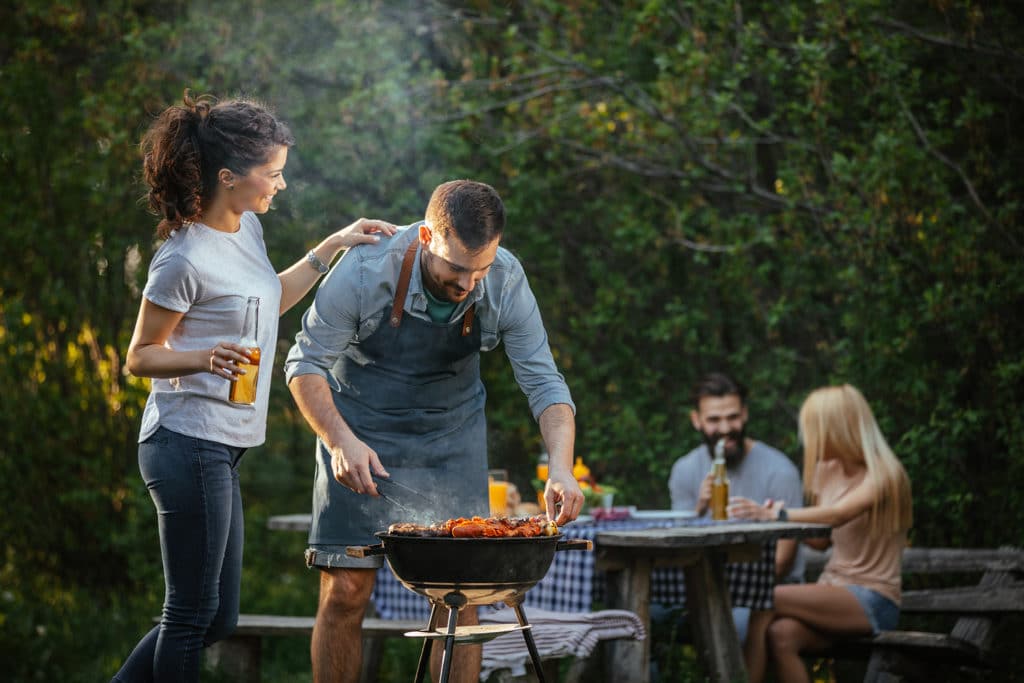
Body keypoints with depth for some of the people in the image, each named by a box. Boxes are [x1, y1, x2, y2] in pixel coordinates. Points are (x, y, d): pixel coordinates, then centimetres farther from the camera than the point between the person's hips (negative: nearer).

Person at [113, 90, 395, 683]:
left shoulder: (248, 227, 8)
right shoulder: (185, 259, -18)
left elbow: (269, 300, 27)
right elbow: (140, 356, -10)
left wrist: (333, 247, 21)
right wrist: (205, 358, -28)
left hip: (221, 453, 10)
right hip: (189, 445, -10)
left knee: (218, 619, 14)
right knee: (192, 613, -2)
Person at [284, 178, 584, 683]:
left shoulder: (506, 281, -20)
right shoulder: (366, 269, -26)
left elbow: (544, 382, -15)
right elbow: (305, 364, -17)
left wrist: (561, 468, -31)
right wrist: (340, 441, -32)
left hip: (452, 434, 2)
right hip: (361, 432, -2)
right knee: (345, 590, -6)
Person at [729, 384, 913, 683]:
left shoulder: (883, 475, -9)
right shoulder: (827, 471, 14)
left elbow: (838, 515, -27)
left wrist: (777, 515, -37)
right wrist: (782, 517, 1)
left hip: (872, 602, -6)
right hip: (833, 589, 6)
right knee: (782, 634, -28)